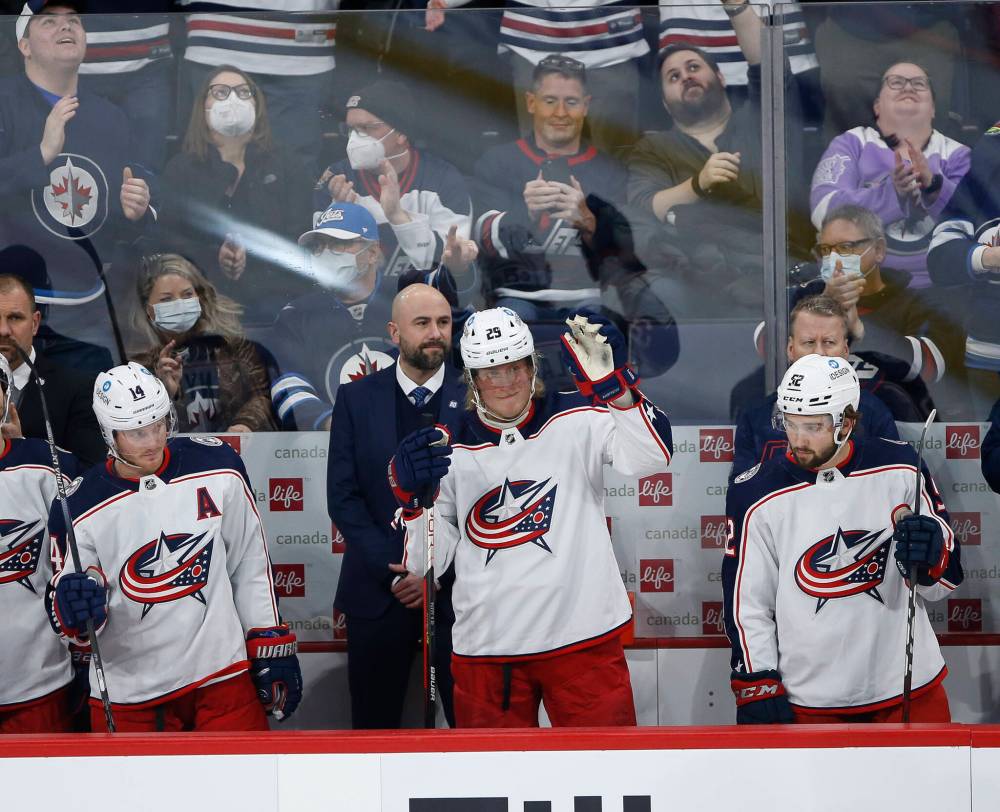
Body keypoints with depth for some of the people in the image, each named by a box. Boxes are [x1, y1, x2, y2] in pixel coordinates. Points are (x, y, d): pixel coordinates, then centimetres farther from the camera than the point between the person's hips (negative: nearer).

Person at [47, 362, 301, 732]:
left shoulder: (216, 467, -3)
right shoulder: (80, 509, -8)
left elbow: (251, 565, 6)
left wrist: (273, 648, 5)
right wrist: (73, 608, -24)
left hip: (223, 676, 1)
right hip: (129, 696, -1)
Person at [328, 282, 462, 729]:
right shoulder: (357, 398, 5)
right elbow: (343, 496, 1)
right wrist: (395, 571, -8)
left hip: (459, 587, -1)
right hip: (377, 587, 1)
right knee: (374, 721, 6)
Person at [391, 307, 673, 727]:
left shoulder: (576, 420, 1)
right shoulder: (448, 450, 4)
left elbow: (651, 457, -17)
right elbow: (425, 562, 4)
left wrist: (612, 381, -28)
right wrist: (411, 496, -13)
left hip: (583, 641, -1)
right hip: (486, 649, 1)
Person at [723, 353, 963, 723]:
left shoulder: (900, 468, -4)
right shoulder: (757, 495, -7)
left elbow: (944, 581, 2)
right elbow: (746, 604, -2)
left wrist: (931, 554, -19)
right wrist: (758, 688, -5)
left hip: (908, 687, 2)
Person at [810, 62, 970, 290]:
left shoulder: (956, 154, 11)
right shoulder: (850, 144, 7)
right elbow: (824, 211, -8)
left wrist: (934, 187, -19)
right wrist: (892, 193, -20)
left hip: (937, 289, 2)